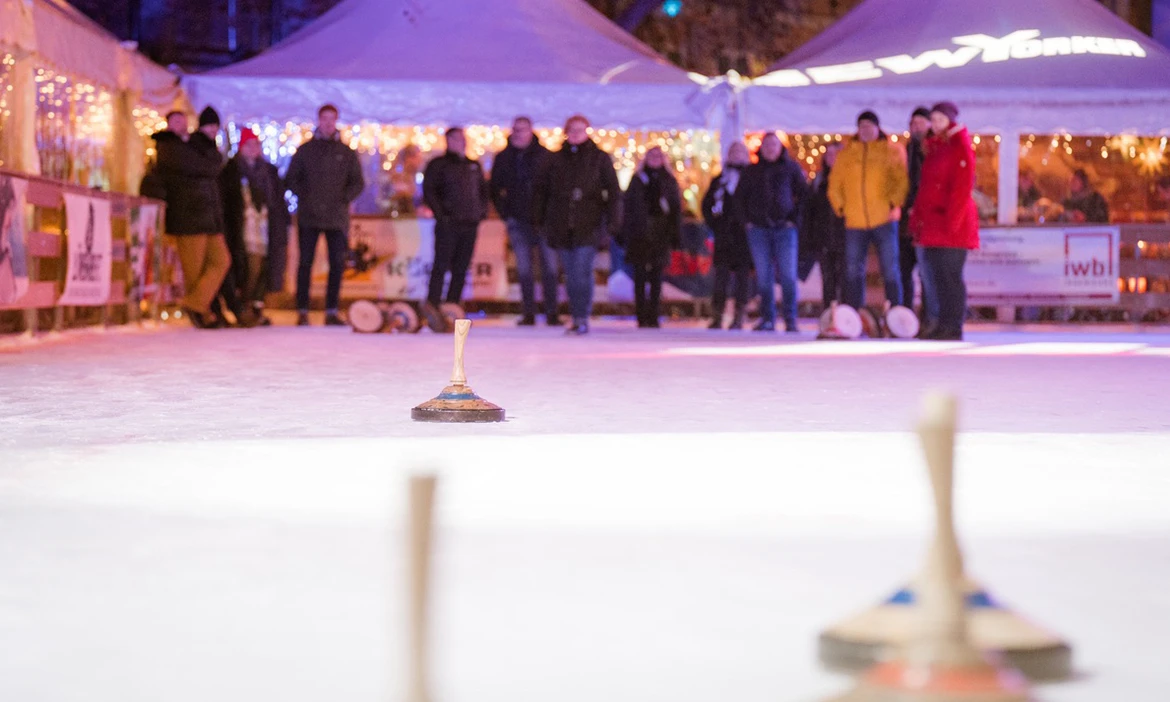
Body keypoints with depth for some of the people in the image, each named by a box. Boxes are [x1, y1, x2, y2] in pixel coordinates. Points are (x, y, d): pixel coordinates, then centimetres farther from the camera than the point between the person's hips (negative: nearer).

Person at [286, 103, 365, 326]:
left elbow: (358, 182, 10)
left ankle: (332, 311, 4)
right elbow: (291, 178, 9)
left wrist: (343, 199, -4)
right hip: (308, 216, -1)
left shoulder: (347, 153, 9)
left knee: (337, 264, -1)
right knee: (305, 262, -1)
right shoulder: (305, 150, 8)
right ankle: (302, 311, 2)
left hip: (337, 217, 1)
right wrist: (304, 196, -4)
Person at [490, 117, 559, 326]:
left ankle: (551, 312, 1)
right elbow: (495, 189, 14)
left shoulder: (545, 156, 0)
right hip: (518, 221, 2)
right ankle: (528, 314, 5)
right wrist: (505, 214, 6)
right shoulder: (503, 158, 7)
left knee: (549, 266, -2)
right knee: (524, 267, 2)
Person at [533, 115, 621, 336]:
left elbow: (614, 192, 3)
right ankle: (577, 317, 14)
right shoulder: (556, 159, 11)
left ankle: (583, 319, -10)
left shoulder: (599, 158, 4)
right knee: (570, 274, 6)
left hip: (588, 226, -3)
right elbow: (541, 189, 15)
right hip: (562, 226, 3)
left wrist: (613, 222, -6)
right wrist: (540, 218, 8)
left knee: (582, 271, -13)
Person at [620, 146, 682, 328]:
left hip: (660, 235, 1)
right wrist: (625, 235, -1)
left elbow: (676, 209, 8)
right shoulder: (637, 180, 8)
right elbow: (628, 208, 5)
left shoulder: (669, 181, 10)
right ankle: (642, 317, 0)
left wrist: (676, 235, 1)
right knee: (640, 277, -2)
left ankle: (653, 317, 4)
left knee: (656, 277, 1)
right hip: (639, 234, -1)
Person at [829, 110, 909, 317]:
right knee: (853, 271, 5)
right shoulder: (846, 153, 12)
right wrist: (840, 207, 4)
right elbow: (835, 184, 15)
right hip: (855, 222, 3)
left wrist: (894, 204, -12)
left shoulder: (891, 150, 3)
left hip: (884, 220, -3)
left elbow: (902, 180, -2)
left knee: (890, 271, -3)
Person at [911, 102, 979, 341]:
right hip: (933, 223, 8)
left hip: (953, 225, -8)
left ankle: (954, 328, -5)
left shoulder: (960, 148, -6)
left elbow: (962, 188, -13)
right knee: (938, 276, 8)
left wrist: (952, 220, -18)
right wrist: (917, 217, 13)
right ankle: (943, 326, 12)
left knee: (951, 276, -7)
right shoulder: (933, 148, 18)